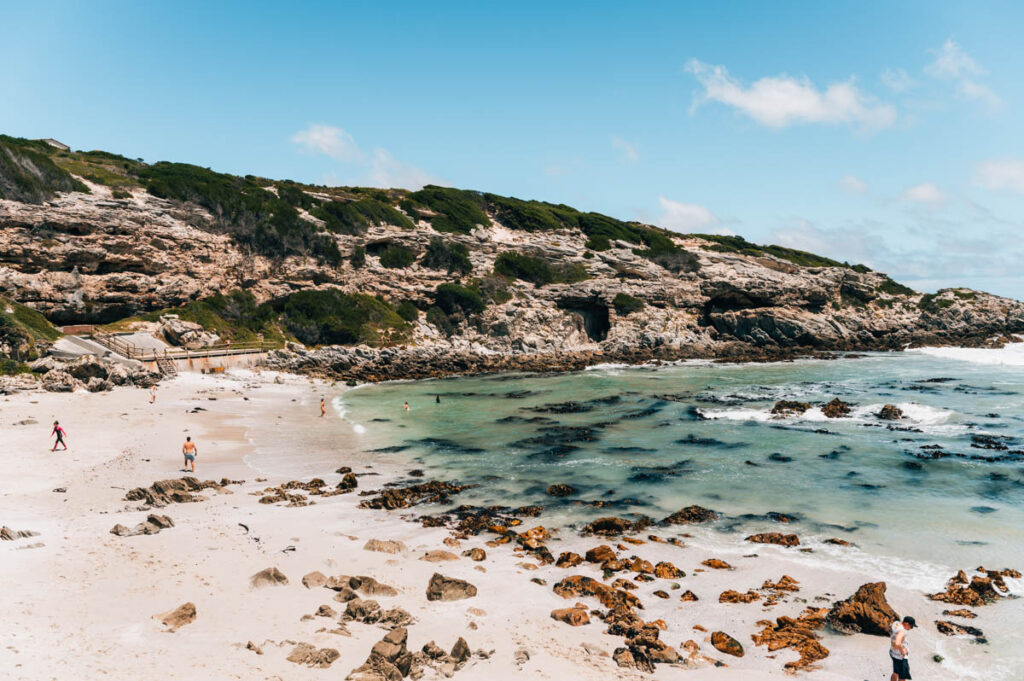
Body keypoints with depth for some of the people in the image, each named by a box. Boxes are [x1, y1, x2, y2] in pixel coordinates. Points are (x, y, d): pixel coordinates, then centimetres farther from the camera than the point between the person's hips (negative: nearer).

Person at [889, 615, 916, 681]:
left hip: (894, 653, 9)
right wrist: (902, 651, -28)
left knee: (896, 673, 25)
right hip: (901, 657, -9)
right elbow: (897, 643, -49)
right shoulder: (901, 631, -33)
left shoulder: (896, 623, -5)